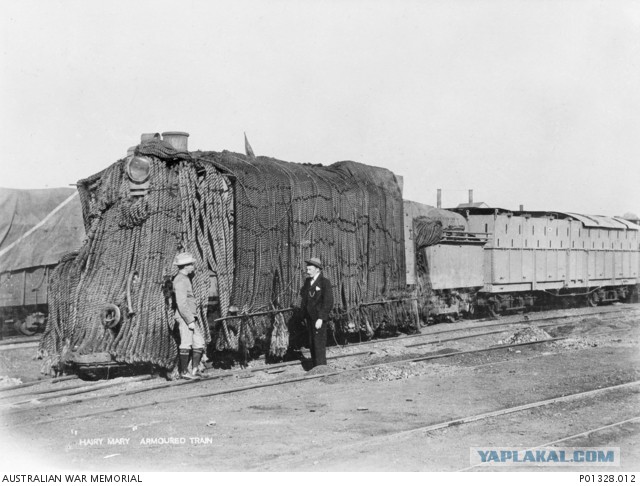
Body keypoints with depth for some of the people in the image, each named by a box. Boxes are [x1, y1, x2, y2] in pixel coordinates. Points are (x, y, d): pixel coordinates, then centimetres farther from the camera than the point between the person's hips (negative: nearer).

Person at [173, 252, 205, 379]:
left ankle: (195, 370, 13)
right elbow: (181, 304, -21)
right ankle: (184, 372, 4)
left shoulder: (185, 278, 16)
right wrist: (190, 321, -20)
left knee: (199, 343, 9)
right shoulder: (180, 281, -16)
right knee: (186, 345, -4)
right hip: (184, 318, -10)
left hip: (191, 317, 10)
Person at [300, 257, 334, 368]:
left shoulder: (325, 282, -9)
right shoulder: (308, 281, 12)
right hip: (309, 317, 7)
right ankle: (315, 368, 17)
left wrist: (321, 318, -19)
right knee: (312, 344, 9)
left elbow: (328, 302, -14)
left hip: (319, 318, -7)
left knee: (319, 344, -7)